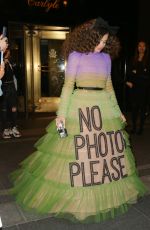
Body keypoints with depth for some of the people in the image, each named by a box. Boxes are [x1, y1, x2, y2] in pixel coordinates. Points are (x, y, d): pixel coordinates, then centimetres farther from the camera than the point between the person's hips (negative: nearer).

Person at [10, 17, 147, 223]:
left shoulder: (106, 57, 12)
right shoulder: (76, 55, -1)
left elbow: (109, 86, 17)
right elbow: (68, 85, -7)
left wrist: (117, 112, 17)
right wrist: (61, 113, -14)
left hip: (104, 108, 5)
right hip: (79, 107, -5)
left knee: (108, 149, 11)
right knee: (77, 150, -1)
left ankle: (108, 193, 31)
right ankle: (74, 198, 19)